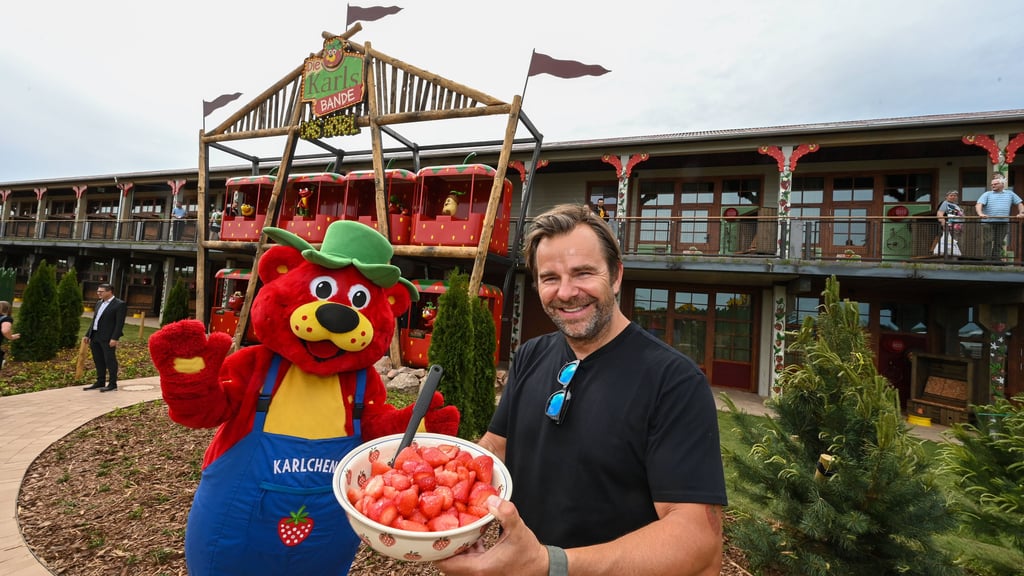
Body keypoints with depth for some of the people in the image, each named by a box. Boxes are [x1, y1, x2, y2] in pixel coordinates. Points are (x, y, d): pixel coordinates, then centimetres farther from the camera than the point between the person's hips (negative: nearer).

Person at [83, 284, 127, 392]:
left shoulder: (120, 304, -8)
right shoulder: (99, 303, 16)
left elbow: (120, 323, -14)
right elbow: (94, 321, 22)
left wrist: (114, 338, -20)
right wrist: (87, 335, 16)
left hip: (108, 338, -8)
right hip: (95, 336, 8)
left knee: (110, 361, -3)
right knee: (98, 361, 12)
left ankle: (112, 384, 4)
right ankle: (100, 383, 20)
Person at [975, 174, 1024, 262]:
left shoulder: (1010, 194, 17)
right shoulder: (987, 194, 8)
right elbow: (978, 204, -7)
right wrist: (980, 213, -25)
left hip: (1003, 222, 2)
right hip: (989, 221, -2)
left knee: (999, 242, 3)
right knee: (989, 241, -5)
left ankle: (996, 258, 8)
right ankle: (987, 259, -3)